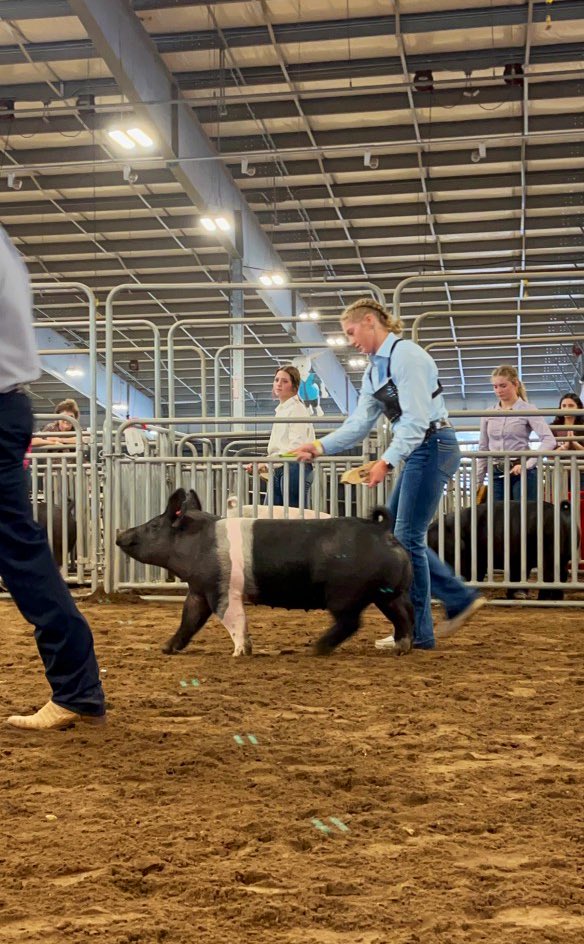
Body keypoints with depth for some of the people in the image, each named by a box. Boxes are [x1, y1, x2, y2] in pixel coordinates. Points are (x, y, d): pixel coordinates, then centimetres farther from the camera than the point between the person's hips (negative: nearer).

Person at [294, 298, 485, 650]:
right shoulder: (375, 371, 15)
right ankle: (461, 599, 18)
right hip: (417, 452, 10)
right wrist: (321, 447, 3)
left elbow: (416, 419, -21)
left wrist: (387, 461, -26)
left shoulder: (406, 356, -14)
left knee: (408, 537, -6)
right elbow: (359, 424, 14)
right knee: (394, 532, 11)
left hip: (433, 446, -10)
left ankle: (417, 633, 4)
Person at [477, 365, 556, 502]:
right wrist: (478, 481, 13)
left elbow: (549, 441, -13)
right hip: (497, 475, 4)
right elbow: (483, 449, 17)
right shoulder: (489, 414, 11)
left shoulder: (527, 411, -2)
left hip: (522, 473, -4)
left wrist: (528, 464, -23)